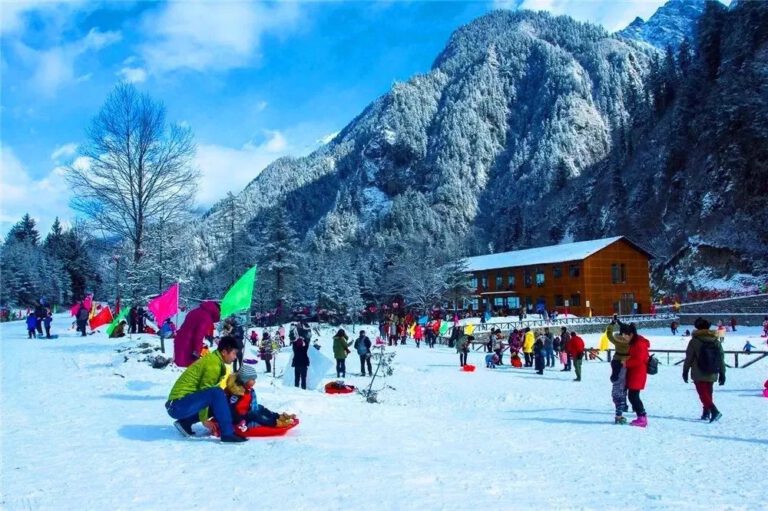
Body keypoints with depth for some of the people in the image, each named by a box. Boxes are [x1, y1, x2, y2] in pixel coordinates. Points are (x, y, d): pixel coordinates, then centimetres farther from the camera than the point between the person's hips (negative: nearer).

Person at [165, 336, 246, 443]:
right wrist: (204, 419, -5)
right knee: (216, 393, -26)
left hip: (177, 405, 10)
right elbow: (204, 392, -14)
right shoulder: (214, 365, -15)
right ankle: (227, 433, -23)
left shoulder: (211, 358, 13)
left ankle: (185, 422, 10)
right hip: (179, 406, -10)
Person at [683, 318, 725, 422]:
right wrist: (722, 374, 12)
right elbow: (721, 359, 6)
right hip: (712, 375, 5)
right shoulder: (716, 342, 4)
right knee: (708, 393, 17)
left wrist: (685, 371, 5)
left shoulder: (694, 341, -8)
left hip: (699, 375, -5)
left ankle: (714, 411, -24)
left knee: (703, 394, -5)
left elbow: (688, 358, -5)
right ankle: (706, 413, 19)